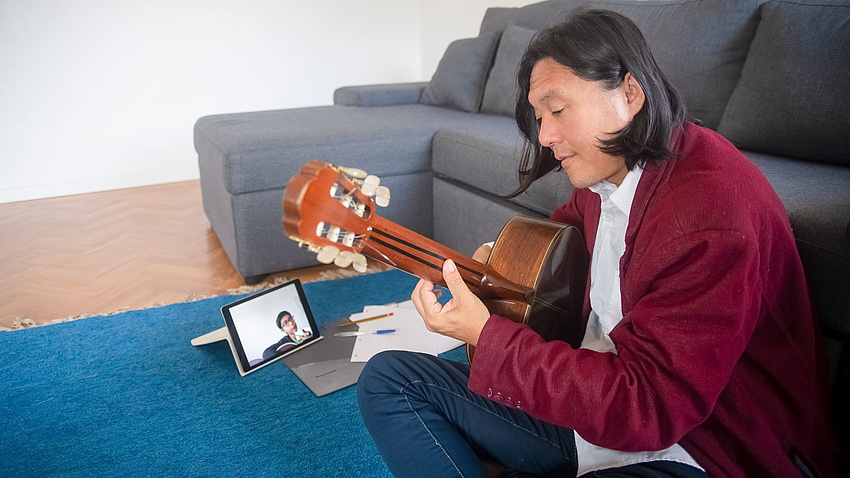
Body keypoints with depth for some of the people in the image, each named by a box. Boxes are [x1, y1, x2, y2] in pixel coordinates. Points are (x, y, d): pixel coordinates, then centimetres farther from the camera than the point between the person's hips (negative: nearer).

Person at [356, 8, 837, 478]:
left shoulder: (710, 215, -26)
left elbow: (645, 409, -28)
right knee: (387, 377, 3)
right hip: (593, 398, 9)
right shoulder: (606, 171, 2)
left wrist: (487, 334, -25)